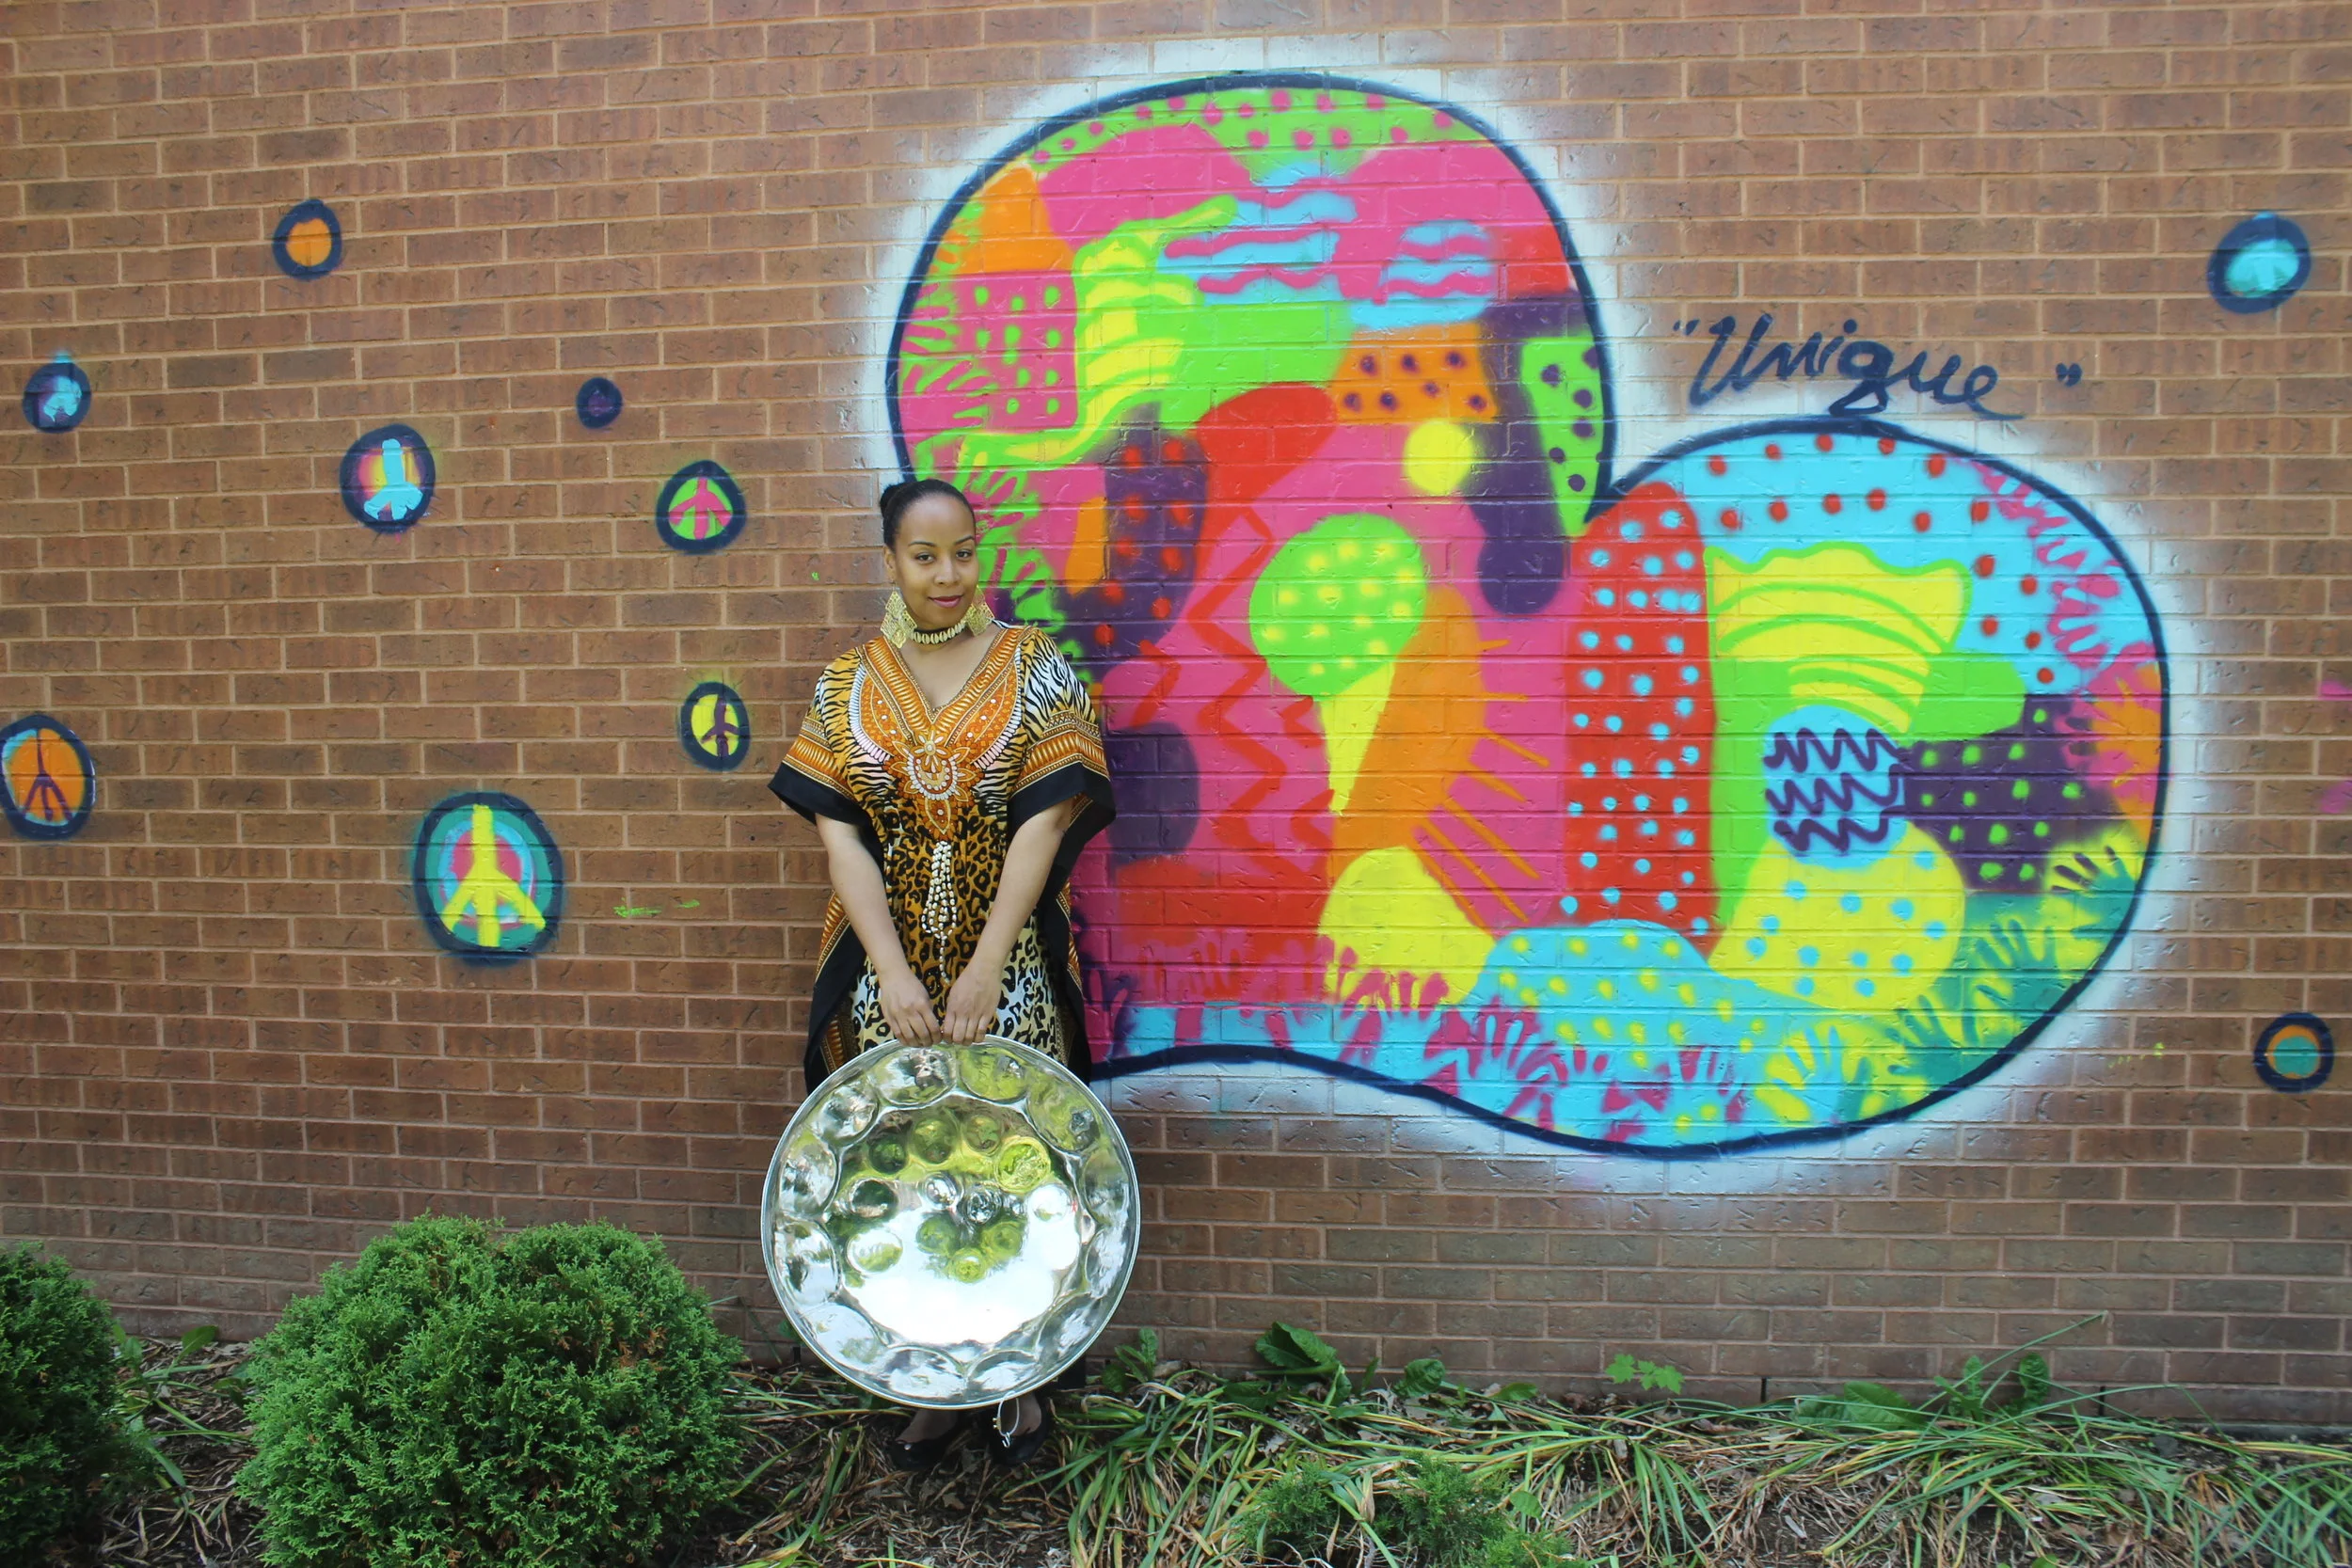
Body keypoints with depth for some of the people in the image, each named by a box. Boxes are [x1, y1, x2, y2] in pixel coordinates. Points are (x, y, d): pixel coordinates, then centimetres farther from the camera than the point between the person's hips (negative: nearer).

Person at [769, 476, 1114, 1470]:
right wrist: (895, 972, -15)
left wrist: (985, 967, -16)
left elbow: (1043, 819, -9)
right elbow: (838, 831, -4)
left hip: (1009, 969, -1)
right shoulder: (846, 685, 4)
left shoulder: (1032, 666, -1)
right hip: (887, 971, 2)